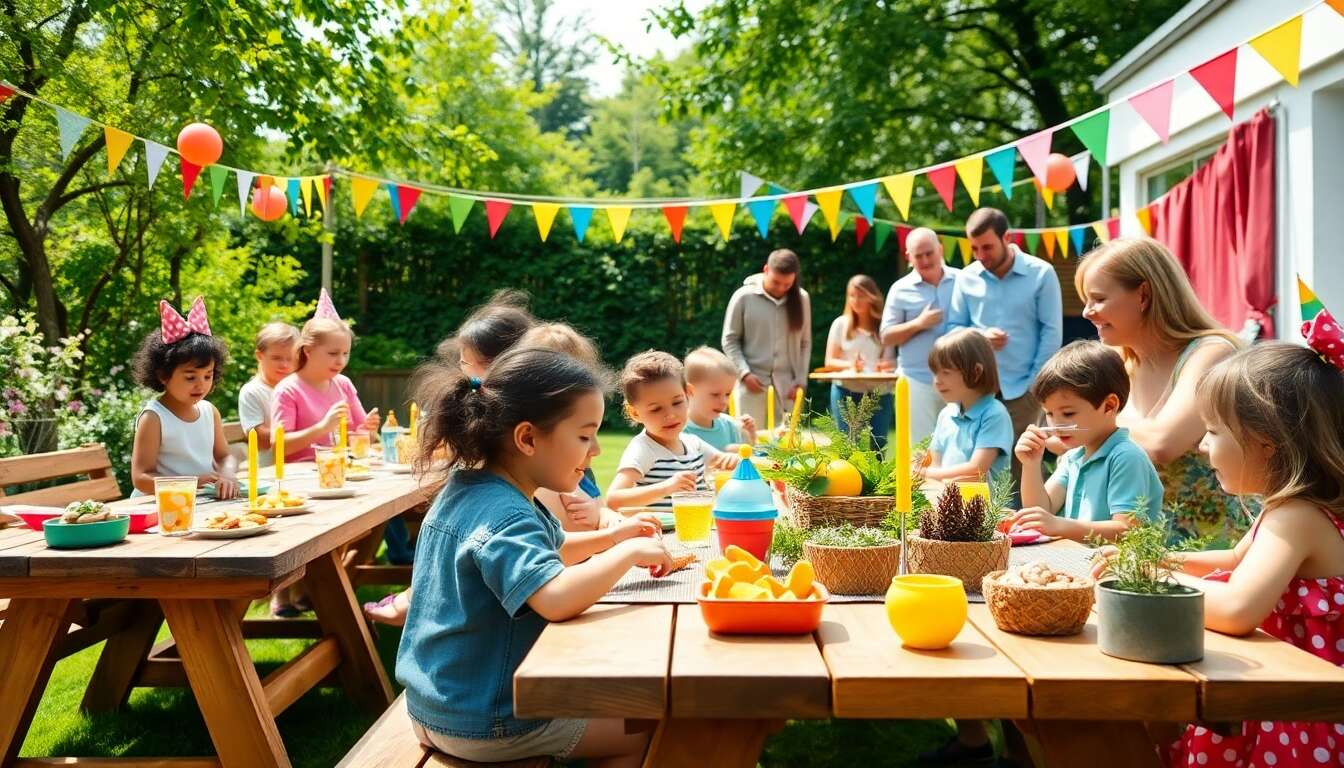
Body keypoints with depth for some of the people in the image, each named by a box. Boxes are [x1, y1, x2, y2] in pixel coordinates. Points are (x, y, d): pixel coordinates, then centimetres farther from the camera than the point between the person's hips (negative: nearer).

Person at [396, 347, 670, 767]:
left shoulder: (469, 489, 3)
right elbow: (556, 599, -44)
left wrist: (612, 535, 7)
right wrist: (628, 553, -28)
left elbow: (543, 555, 20)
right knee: (647, 727, 5)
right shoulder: (504, 515, -27)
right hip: (482, 726, -9)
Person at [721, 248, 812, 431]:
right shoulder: (744, 296, -4)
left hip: (786, 384, 2)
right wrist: (744, 373, -10)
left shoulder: (801, 299, 5)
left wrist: (800, 380, 1)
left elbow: (805, 343, 9)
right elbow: (729, 340, 1)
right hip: (752, 382, -2)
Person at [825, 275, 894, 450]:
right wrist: (849, 365, -16)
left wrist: (889, 367, -18)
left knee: (878, 447, 1)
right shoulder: (840, 324, 5)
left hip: (879, 394, 0)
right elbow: (830, 361, 4)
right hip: (846, 392, 0)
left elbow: (894, 361, 6)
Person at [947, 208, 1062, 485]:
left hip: (1023, 390, -2)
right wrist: (980, 336, -13)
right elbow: (953, 328, 8)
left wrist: (1034, 384, -7)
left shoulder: (1041, 273, -4)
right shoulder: (967, 277, 2)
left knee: (1023, 468, 5)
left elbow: (1052, 333, -4)